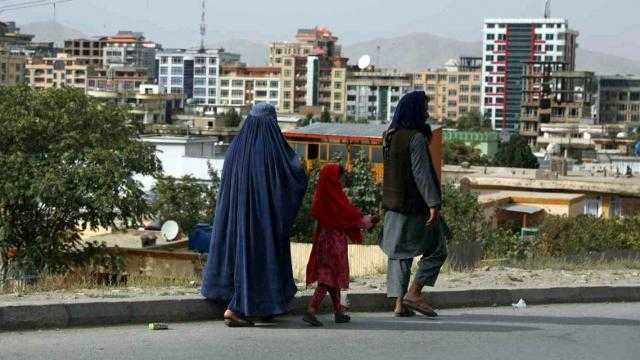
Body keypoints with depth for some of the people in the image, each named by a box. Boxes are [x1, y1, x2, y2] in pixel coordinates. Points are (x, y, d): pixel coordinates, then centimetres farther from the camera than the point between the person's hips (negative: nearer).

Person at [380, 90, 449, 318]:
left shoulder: (390, 137, 10)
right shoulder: (416, 138, -14)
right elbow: (421, 174, -21)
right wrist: (433, 203, -22)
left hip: (394, 205, 8)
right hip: (416, 206, -8)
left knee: (399, 254, 9)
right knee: (436, 250, 3)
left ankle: (399, 303, 6)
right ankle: (414, 293, -4)